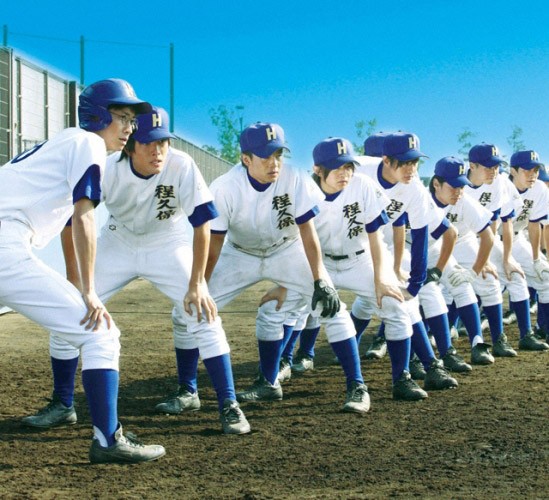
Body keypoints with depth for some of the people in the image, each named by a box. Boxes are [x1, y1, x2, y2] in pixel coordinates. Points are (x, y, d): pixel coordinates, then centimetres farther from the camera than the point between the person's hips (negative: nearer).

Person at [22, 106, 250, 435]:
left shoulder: (182, 167, -28)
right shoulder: (107, 170, -26)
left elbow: (202, 226, -22)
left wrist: (196, 285, -26)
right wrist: (74, 284, -18)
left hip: (169, 246, -1)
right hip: (118, 244, 2)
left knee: (202, 313, -18)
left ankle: (229, 406, -7)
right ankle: (62, 406, 10)